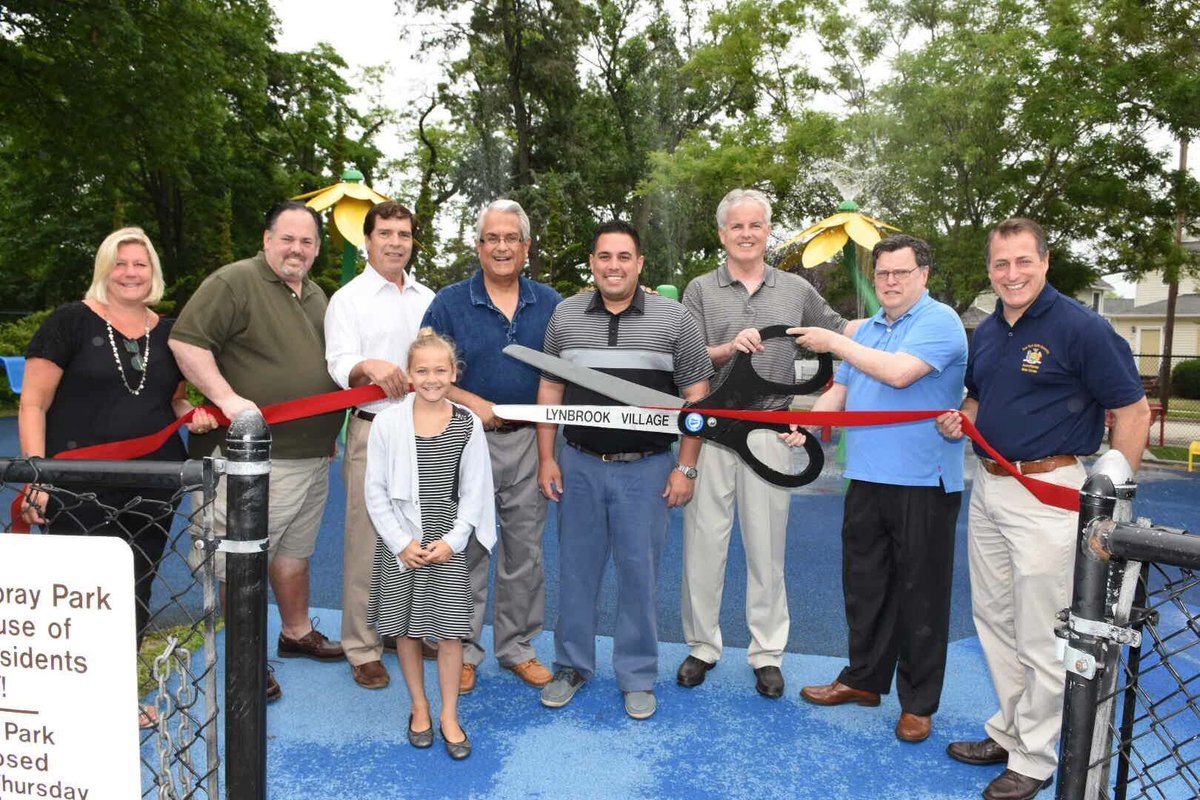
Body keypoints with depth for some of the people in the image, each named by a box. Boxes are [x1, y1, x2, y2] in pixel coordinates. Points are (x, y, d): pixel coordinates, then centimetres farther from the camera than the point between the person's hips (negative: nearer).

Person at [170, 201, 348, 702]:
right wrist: (227, 398, -24)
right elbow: (186, 341, -14)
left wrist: (329, 434, 22)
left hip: (312, 455, 8)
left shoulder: (317, 297, 17)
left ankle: (296, 633, 33)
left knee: (295, 550, 19)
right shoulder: (233, 282, -8)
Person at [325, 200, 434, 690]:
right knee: (368, 543, -1)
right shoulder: (348, 299, 0)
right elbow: (340, 365, -13)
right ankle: (363, 648, 12)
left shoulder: (428, 297, 14)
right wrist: (369, 366, -33)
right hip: (374, 432, -4)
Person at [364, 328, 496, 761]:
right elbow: (375, 491, -3)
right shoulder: (388, 422, -5)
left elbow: (474, 491, 1)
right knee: (406, 629, 11)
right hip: (399, 542, 0)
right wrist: (402, 543, -8)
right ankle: (419, 707, 31)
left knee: (450, 629, 2)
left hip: (449, 541, 0)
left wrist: (452, 541, -8)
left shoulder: (468, 425, -3)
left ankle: (449, 716, 20)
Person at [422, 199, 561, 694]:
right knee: (467, 551, 7)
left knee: (525, 552, 11)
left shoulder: (549, 303, 7)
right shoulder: (450, 303, -1)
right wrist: (473, 404, -15)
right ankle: (464, 650, 24)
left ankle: (517, 646, 28)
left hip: (529, 442, 3)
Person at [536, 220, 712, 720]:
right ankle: (572, 665, 30)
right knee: (576, 568, 12)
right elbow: (550, 389, 9)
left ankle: (638, 676, 23)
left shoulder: (673, 318, -3)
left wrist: (686, 468, -5)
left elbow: (696, 395, -1)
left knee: (639, 572, 5)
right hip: (580, 465, 2)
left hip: (646, 468, -2)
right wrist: (546, 458, 5)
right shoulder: (565, 315, 4)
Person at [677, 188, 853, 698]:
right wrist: (728, 348, -18)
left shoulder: (797, 290, 10)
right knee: (704, 541, 5)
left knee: (767, 546, 7)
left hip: (770, 431, 1)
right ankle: (702, 646, 21)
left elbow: (838, 332, 22)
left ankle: (767, 654, 21)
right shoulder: (701, 291, 6)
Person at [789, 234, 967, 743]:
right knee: (864, 585, 15)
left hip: (923, 481, -7)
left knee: (919, 594, 4)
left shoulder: (939, 321, -8)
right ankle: (864, 679, 31)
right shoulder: (867, 329, 16)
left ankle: (918, 702, 18)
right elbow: (840, 391, 18)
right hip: (867, 477, 7)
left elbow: (899, 372, -23)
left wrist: (834, 342, -15)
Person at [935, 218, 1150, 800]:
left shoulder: (1081, 327, -12)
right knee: (993, 620, 18)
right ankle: (1008, 733, 35)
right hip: (987, 489, 8)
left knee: (1041, 637, 3)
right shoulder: (986, 331, 9)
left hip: (1048, 493, -7)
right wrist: (960, 418, 0)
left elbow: (1133, 411, -11)